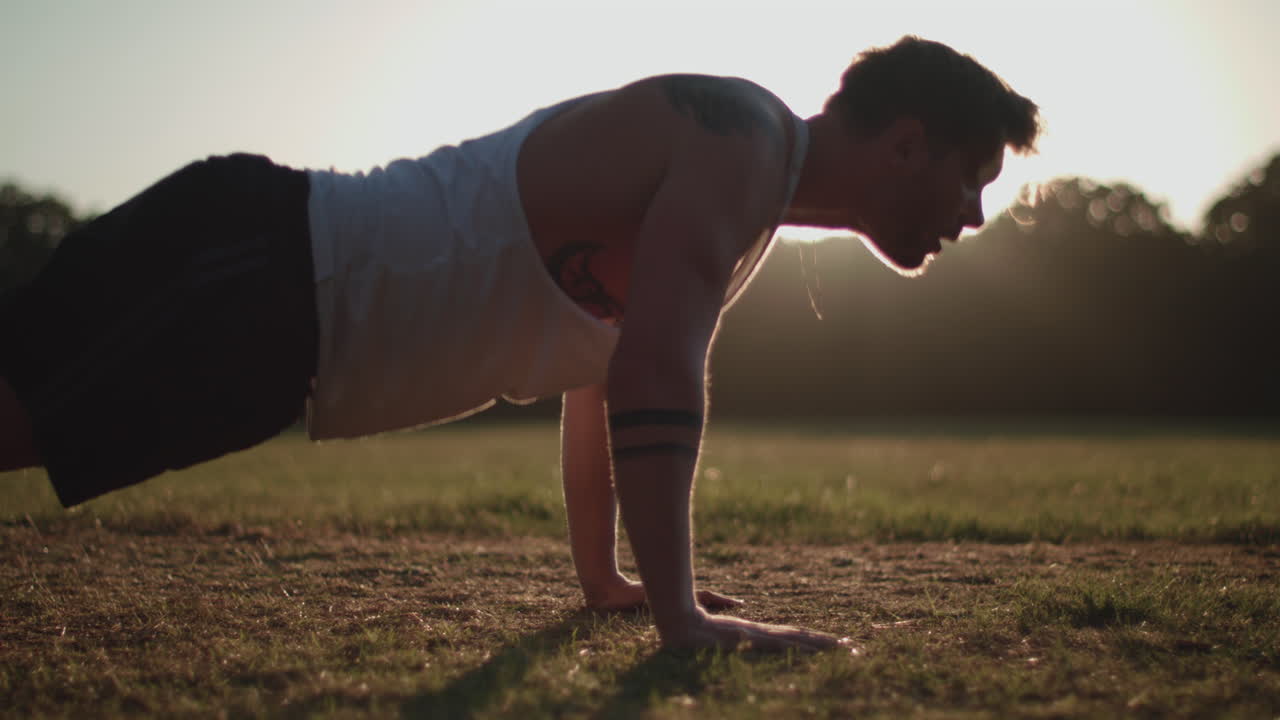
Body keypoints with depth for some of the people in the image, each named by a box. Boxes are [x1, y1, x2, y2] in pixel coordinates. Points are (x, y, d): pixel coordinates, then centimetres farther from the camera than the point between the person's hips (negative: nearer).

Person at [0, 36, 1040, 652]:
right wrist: (679, 614, -28)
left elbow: (598, 369, 26)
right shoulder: (742, 139, -14)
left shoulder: (727, 171, 17)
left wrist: (602, 576, 29)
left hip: (275, 258, 9)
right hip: (263, 277, -9)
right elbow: (655, 369, -28)